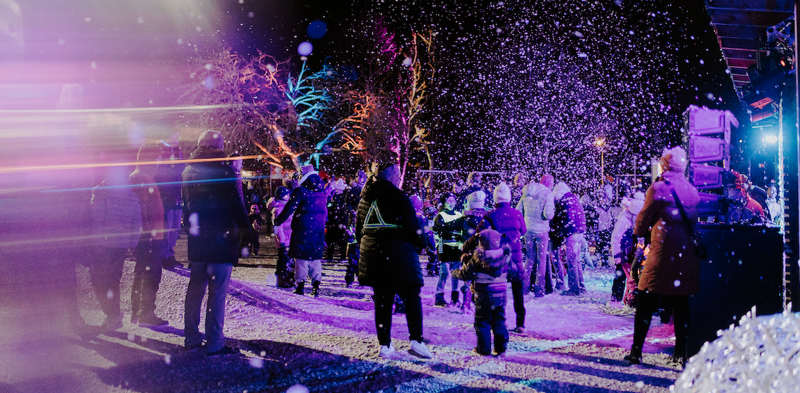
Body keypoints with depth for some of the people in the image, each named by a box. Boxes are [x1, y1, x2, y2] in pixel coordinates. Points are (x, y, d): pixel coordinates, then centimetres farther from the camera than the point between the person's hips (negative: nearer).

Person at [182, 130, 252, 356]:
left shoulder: (189, 172, 8)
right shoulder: (224, 170, -11)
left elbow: (186, 205, 16)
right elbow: (236, 205, -12)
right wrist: (247, 231, -5)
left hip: (197, 239, 7)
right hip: (221, 238, -6)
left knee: (196, 288, 16)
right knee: (218, 291, -4)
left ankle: (192, 337, 23)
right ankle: (214, 344, -2)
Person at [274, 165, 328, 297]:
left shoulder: (301, 191, -12)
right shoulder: (322, 192, 8)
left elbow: (289, 208, -12)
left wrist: (277, 221, -3)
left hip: (302, 230, -5)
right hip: (318, 231, 5)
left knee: (301, 257, 3)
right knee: (315, 258, 10)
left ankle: (300, 283, 2)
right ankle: (316, 284, 1)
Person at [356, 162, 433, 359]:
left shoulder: (365, 198, 13)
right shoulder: (398, 197, -8)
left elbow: (359, 230, 18)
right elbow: (412, 225, -12)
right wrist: (420, 244, 5)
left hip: (372, 254, 6)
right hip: (398, 253, -6)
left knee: (382, 301, 9)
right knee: (411, 298, 1)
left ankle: (385, 346, 9)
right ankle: (416, 341, -5)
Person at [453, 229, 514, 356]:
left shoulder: (478, 256, -14)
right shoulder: (505, 254, -4)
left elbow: (466, 273, -6)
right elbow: (512, 270, 11)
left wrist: (456, 273, 13)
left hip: (483, 295, -4)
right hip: (501, 295, 4)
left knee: (482, 322, 7)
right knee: (499, 321, 14)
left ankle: (483, 348, 7)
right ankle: (501, 347, 13)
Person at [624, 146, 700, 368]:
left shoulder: (658, 188, -7)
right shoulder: (692, 191, 9)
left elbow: (644, 218, 1)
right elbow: (695, 219, 16)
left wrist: (639, 234, 19)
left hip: (663, 251, -5)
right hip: (688, 254, 5)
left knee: (646, 302, 1)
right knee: (681, 304, 11)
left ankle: (636, 352, 1)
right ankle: (681, 354, 13)